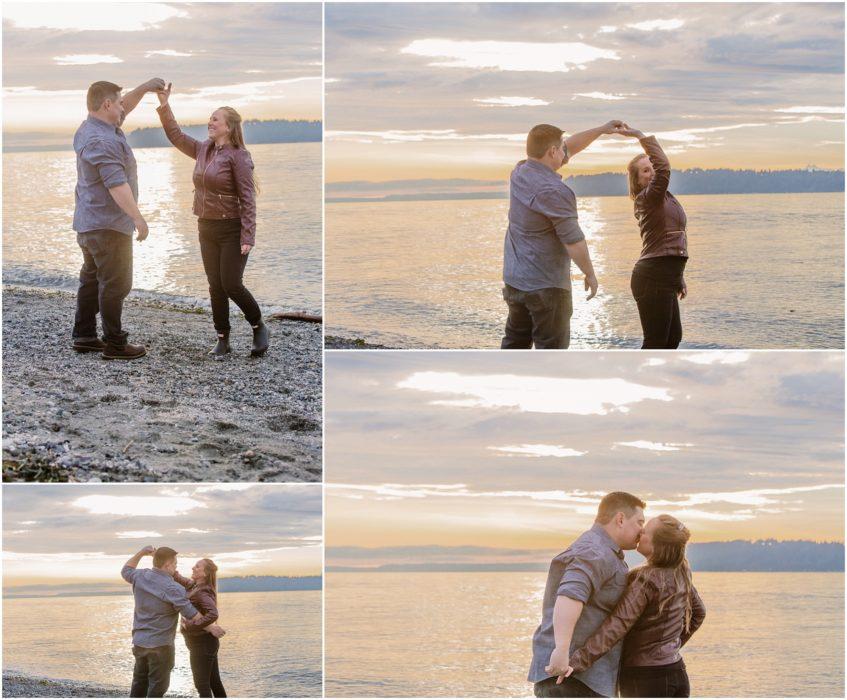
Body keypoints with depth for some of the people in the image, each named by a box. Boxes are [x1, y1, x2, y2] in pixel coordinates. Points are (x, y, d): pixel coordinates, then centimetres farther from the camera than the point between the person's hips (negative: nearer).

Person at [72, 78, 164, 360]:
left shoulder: (90, 128, 9)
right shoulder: (101, 141, -22)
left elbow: (124, 108, 25)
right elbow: (117, 185, -28)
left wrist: (144, 88, 14)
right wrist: (138, 218, -27)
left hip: (90, 221, 11)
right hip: (108, 225, -11)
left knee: (92, 279, 16)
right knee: (115, 283, -5)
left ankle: (84, 336, 22)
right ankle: (114, 344, -2)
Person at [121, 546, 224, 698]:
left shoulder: (140, 577, 0)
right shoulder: (173, 588, -18)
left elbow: (126, 571, 25)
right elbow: (192, 614, -15)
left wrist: (141, 553, 21)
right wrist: (210, 627, -2)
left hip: (139, 642, 7)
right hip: (160, 645, -7)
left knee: (139, 685, 16)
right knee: (157, 687, 0)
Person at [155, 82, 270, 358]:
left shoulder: (238, 156, -13)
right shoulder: (203, 150, 8)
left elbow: (247, 198, -16)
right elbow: (176, 136, 20)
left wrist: (248, 237, -21)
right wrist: (164, 107, 10)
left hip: (232, 231, -7)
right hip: (207, 229, 7)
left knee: (231, 285, -9)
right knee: (215, 286, 7)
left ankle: (259, 328, 13)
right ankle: (223, 340, 14)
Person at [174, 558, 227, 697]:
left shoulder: (202, 593, -20)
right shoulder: (193, 586, 7)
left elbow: (213, 614, -35)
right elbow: (179, 579, 20)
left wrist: (190, 625, -28)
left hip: (202, 643, -9)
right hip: (207, 642, 9)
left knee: (202, 684, -4)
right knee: (214, 683, 15)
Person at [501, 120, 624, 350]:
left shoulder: (520, 173, 3)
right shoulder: (555, 191, -23)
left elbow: (569, 148, 17)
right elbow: (573, 241, -20)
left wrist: (602, 130, 21)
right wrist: (590, 273, -5)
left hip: (514, 279, 8)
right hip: (546, 285, -8)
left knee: (515, 342, 17)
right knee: (551, 347, 0)